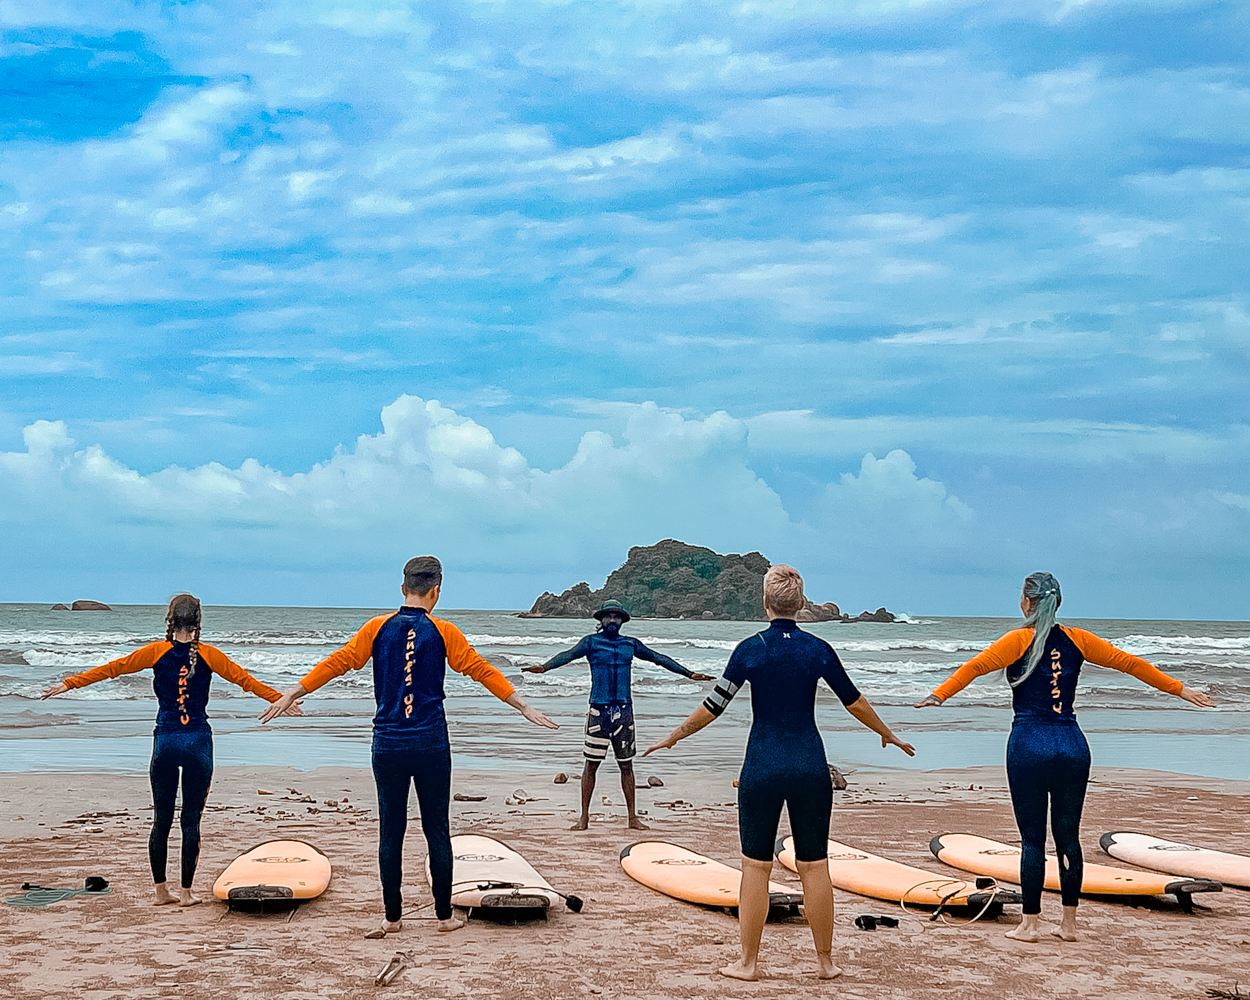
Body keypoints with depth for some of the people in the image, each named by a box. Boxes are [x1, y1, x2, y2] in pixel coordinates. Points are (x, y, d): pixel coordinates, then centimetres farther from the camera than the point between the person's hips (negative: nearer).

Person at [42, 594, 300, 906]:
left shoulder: (156, 652, 0)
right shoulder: (208, 655, -1)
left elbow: (111, 668, 4)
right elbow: (244, 679, 2)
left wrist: (68, 684, 12)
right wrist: (280, 701, 10)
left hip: (165, 741, 1)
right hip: (198, 742, -1)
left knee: (161, 820, 11)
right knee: (191, 821, 5)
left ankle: (161, 890, 15)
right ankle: (186, 892, 8)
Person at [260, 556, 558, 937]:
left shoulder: (378, 628, 1)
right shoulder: (443, 632, -2)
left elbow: (337, 662, 3)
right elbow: (481, 670, 1)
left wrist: (291, 694, 11)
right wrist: (525, 707, 7)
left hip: (388, 745, 1)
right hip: (431, 745, -1)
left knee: (391, 832, 7)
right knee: (437, 832, 7)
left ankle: (392, 917, 11)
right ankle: (444, 915, 13)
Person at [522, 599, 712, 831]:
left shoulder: (631, 644, 11)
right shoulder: (592, 642, 1)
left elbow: (658, 658, 17)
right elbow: (569, 655, -15)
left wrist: (688, 673, 18)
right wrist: (544, 667, -33)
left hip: (624, 710, 3)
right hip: (599, 709, -3)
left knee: (626, 764, 7)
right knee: (591, 763, 0)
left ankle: (633, 817, 13)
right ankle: (584, 816, 8)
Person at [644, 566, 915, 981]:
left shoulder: (750, 649, -5)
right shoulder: (818, 649, -1)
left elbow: (712, 707, -3)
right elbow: (855, 702, 9)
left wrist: (673, 737, 12)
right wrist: (887, 734, 25)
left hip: (763, 765, -1)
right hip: (810, 765, 1)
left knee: (756, 865, 7)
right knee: (814, 865, 9)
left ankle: (748, 962, 12)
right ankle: (826, 961, 16)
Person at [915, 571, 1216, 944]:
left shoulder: (1020, 640, -2)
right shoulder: (1077, 640, 9)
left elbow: (977, 665, -17)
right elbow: (1129, 662, 14)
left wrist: (940, 694, -25)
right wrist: (1180, 690, 21)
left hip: (1029, 745, -4)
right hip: (1072, 745, 4)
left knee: (1032, 839, 2)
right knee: (1068, 837, 11)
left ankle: (1030, 923, 7)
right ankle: (1069, 923, 16)